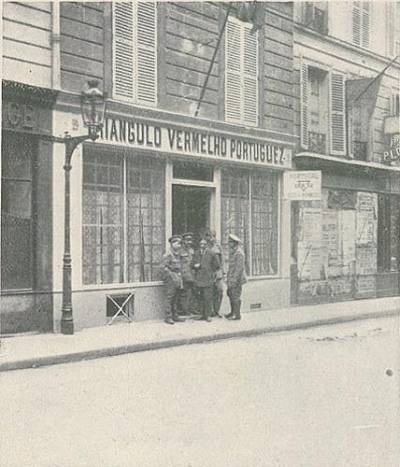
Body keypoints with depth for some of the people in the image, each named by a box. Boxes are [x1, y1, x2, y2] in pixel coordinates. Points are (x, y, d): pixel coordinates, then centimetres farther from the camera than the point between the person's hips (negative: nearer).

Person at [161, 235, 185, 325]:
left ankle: (175, 316, 16)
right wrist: (172, 276, -17)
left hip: (178, 281, 8)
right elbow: (164, 268, -15)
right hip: (170, 281, -8)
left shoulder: (178, 256, 16)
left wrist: (180, 279, 14)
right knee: (170, 299, -6)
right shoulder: (167, 256, -9)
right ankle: (168, 317, -3)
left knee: (176, 300, 11)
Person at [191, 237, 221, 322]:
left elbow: (216, 266, 6)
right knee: (200, 298, 5)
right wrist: (195, 266, -5)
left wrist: (210, 272, 6)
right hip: (198, 279, 3)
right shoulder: (196, 254, 10)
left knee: (208, 298, -6)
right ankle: (202, 314, 13)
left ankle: (208, 315, -1)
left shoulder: (211, 254, 0)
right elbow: (192, 265, 15)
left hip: (208, 279, -3)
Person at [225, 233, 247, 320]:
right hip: (231, 278, 10)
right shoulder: (232, 251, 13)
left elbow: (239, 268, -21)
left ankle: (237, 315, 4)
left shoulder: (239, 253, -18)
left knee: (236, 296, -4)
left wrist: (235, 280, -22)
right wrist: (228, 278, 18)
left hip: (237, 278, -10)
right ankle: (233, 312, 27)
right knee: (230, 294, 16)